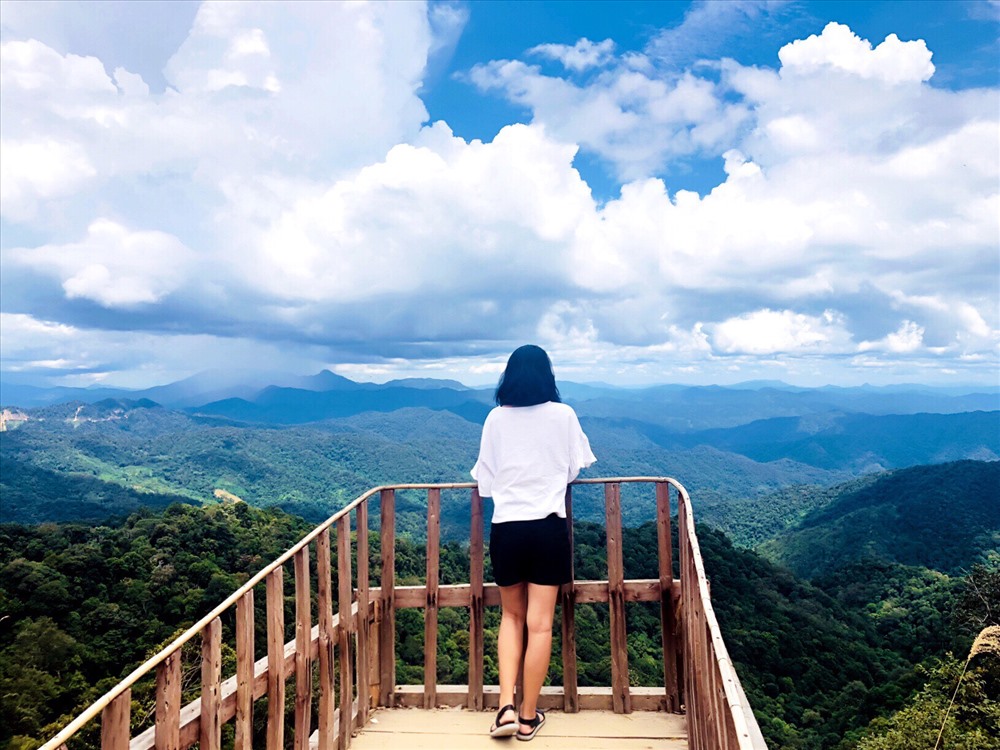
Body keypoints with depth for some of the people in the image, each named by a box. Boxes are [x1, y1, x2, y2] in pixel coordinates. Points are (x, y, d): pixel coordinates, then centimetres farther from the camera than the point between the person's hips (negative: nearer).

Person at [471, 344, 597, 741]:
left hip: (505, 527, 1)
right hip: (548, 526, -1)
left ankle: (506, 706, 7)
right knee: (540, 623, 7)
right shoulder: (563, 415, -2)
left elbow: (484, 479, 4)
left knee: (512, 615, 18)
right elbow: (575, 469, 7)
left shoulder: (496, 418, 0)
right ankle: (528, 717, 16)